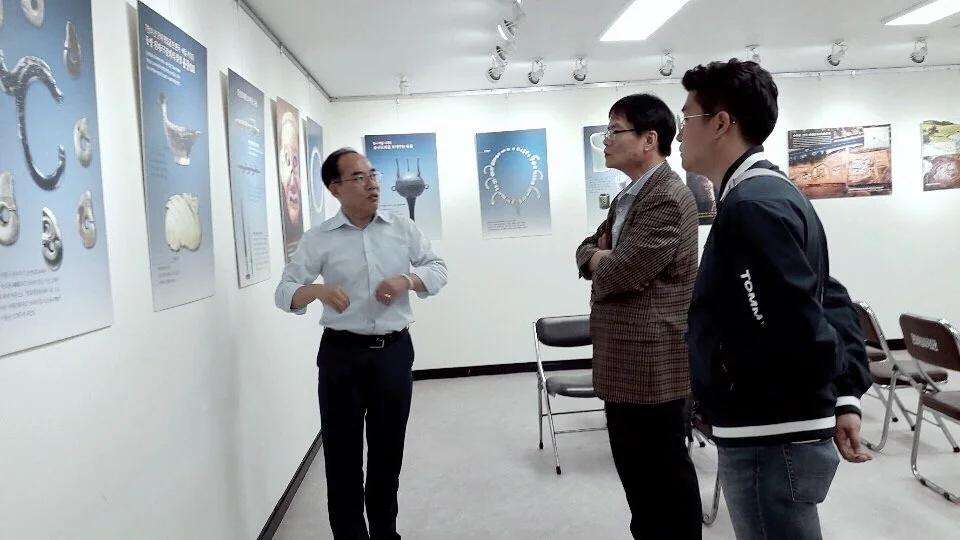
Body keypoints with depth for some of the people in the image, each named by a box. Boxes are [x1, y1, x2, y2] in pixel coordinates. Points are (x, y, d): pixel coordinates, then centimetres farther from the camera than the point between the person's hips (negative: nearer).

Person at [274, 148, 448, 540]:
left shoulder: (403, 228, 4)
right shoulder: (318, 239, -2)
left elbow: (438, 269, 7)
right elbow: (285, 293, -5)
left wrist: (407, 280, -13)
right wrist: (319, 290, -27)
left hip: (394, 350, 2)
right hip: (342, 353, -2)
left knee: (388, 449, 14)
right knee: (343, 453, 4)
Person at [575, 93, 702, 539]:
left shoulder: (669, 198, -18)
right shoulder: (628, 197, 16)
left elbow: (621, 271, -24)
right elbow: (588, 249, 19)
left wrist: (600, 263, -2)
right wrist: (598, 257, -4)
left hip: (651, 359, -10)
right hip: (623, 358, 10)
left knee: (665, 469, 5)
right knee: (635, 467, 20)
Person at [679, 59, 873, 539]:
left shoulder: (751, 205, -20)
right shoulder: (773, 193, 11)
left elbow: (796, 332, -28)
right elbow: (830, 302, 13)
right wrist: (846, 395, 7)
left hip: (770, 441, -10)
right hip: (781, 433, 10)